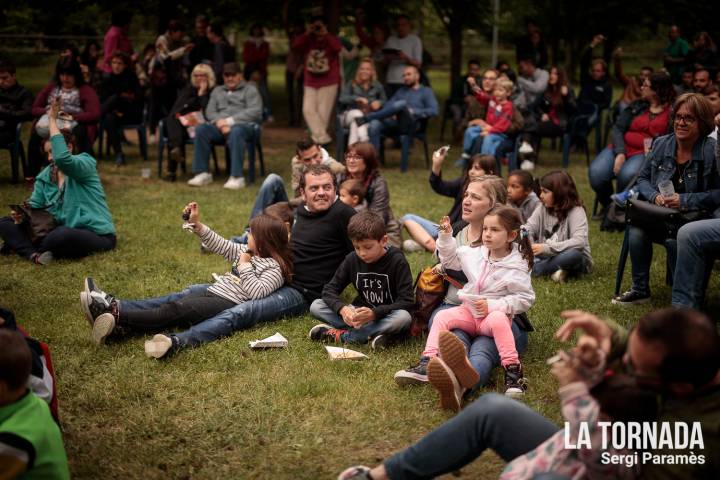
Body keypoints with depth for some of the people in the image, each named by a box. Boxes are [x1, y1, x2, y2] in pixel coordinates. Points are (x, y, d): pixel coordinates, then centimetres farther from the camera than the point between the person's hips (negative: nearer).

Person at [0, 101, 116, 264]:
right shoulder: (45, 176, 12)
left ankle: (21, 246, -13)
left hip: (96, 234, -8)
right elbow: (35, 205, 7)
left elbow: (62, 158, -32)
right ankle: (34, 255, -28)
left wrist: (53, 119, -27)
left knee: (63, 235, -44)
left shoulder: (85, 164, -10)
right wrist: (21, 215, -18)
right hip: (60, 230, 8)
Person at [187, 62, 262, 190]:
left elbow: (255, 112, -4)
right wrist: (219, 122, -10)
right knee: (201, 129, -26)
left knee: (235, 132, -40)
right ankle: (203, 173, -24)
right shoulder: (217, 91, 28)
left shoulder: (250, 89, 12)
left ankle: (237, 177, -43)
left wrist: (230, 120, -13)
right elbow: (210, 111, 14)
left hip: (244, 125, -4)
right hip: (220, 126, 4)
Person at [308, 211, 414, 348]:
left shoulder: (397, 261, -15)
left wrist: (374, 313, -33)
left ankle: (341, 335, -28)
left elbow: (407, 301, -20)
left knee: (404, 318, -38)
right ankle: (370, 335, -27)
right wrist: (342, 308, -25)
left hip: (387, 316, -3)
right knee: (315, 306, -13)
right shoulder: (352, 259, -3)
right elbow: (330, 289, -3)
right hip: (360, 314, 4)